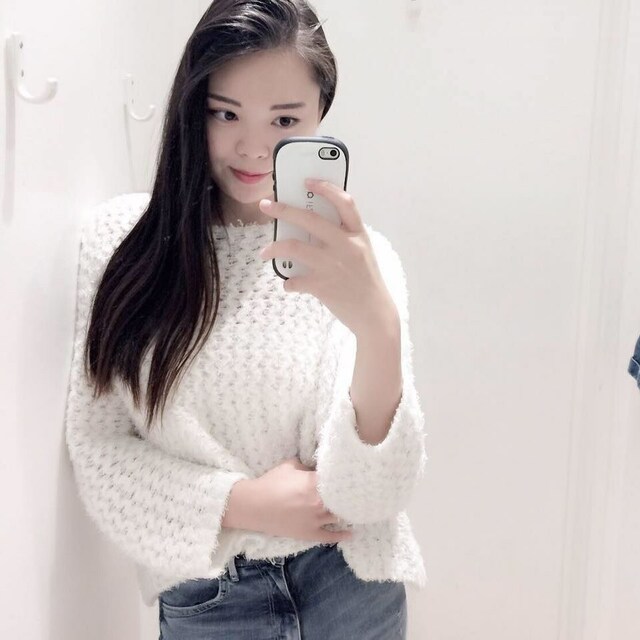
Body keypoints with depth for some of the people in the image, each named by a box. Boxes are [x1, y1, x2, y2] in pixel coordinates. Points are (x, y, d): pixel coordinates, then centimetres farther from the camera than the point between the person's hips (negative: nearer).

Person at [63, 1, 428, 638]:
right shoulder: (121, 237, -8)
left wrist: (377, 325, -35)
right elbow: (96, 445, -5)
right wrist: (241, 503, -17)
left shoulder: (355, 258, -12)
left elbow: (372, 492, -19)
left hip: (347, 585, 0)